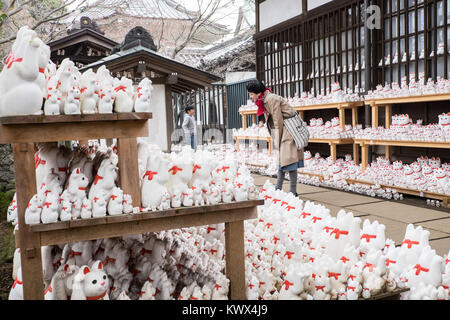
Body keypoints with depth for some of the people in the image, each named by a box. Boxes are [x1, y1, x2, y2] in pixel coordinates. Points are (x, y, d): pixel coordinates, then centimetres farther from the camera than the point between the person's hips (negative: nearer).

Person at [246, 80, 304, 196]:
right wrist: (276, 141, 11)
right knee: (282, 159, 12)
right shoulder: (264, 100, 11)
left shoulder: (271, 99, -18)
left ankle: (293, 191, -6)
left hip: (288, 129, -10)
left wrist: (278, 141, -11)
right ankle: (278, 189, 18)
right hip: (283, 130, 10)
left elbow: (278, 121, -18)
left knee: (288, 159, -10)